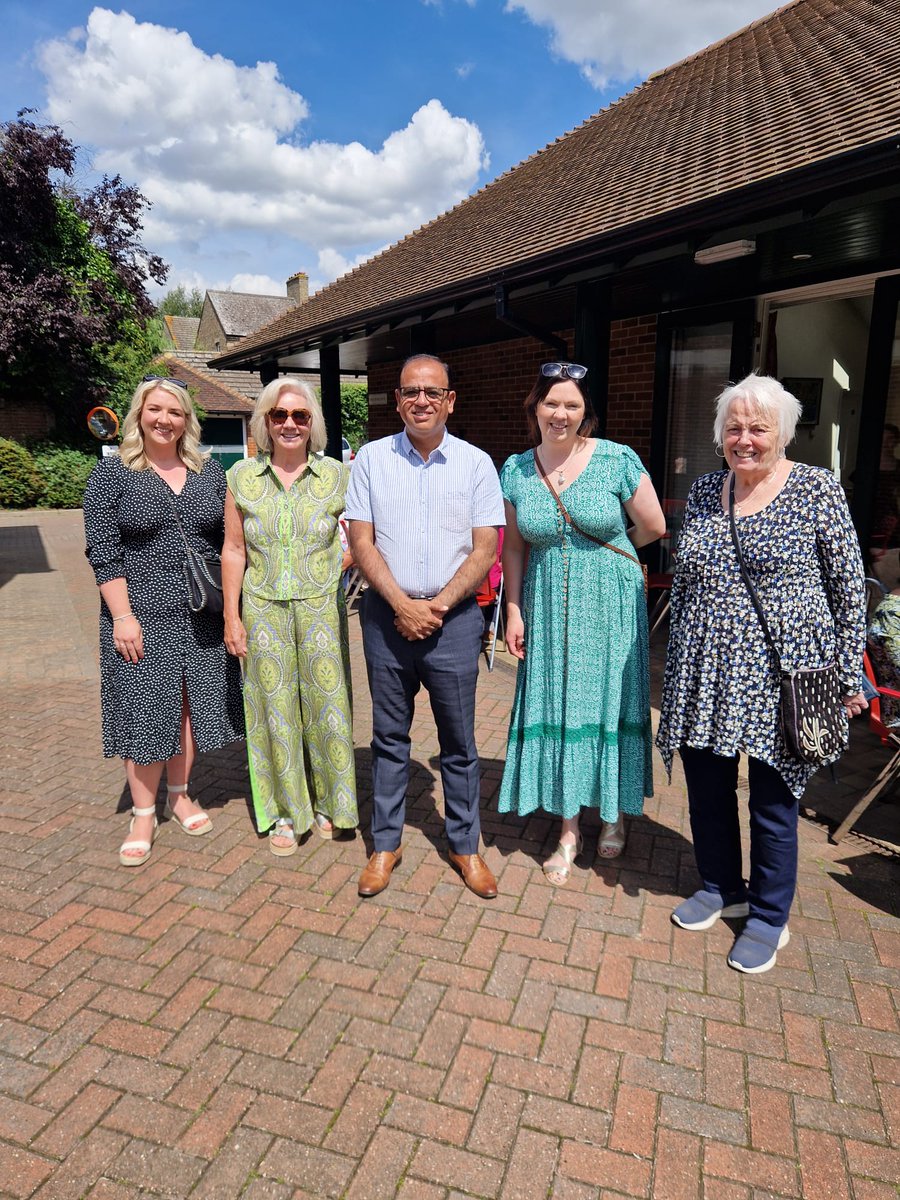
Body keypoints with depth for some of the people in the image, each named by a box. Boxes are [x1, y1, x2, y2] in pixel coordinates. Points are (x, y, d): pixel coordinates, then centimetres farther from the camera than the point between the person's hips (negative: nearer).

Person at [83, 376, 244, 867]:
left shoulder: (209, 471, 7)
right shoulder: (112, 473, -2)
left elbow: (227, 541, 10)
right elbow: (103, 553, -6)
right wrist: (122, 616, -13)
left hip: (202, 618, 3)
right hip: (142, 617, -3)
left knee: (190, 705, 11)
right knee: (146, 711, 3)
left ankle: (180, 794, 30)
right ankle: (143, 815, 18)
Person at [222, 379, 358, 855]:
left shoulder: (335, 474, 1)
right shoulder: (242, 477, 3)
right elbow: (233, 550, 4)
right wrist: (231, 616, 2)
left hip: (321, 608, 0)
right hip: (264, 610, 1)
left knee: (325, 704, 5)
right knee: (274, 708, 7)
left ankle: (328, 803, 27)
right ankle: (285, 813, 24)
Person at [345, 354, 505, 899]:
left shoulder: (476, 463, 2)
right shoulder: (372, 458, 4)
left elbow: (485, 548, -3)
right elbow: (362, 541, -1)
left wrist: (437, 606, -12)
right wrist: (402, 604, -11)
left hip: (453, 616, 0)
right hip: (387, 614, 1)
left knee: (459, 740, 8)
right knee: (389, 736, 11)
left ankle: (466, 846, 24)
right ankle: (387, 843, 26)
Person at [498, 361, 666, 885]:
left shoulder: (618, 460, -9)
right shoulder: (516, 469, 1)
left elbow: (653, 527, 0)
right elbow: (515, 547, 7)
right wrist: (514, 610, 3)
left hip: (610, 605, -2)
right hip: (549, 609, 3)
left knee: (610, 702, 8)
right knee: (557, 709, 7)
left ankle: (616, 812, 34)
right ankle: (570, 830, 24)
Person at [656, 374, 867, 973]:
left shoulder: (817, 487, -6)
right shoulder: (703, 491, 7)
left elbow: (849, 586, -3)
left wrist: (851, 674, -4)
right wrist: (677, 663, 15)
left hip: (781, 676, -4)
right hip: (704, 676, 5)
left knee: (772, 801, 10)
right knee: (707, 790, 15)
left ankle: (769, 918, 32)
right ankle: (722, 888, 40)